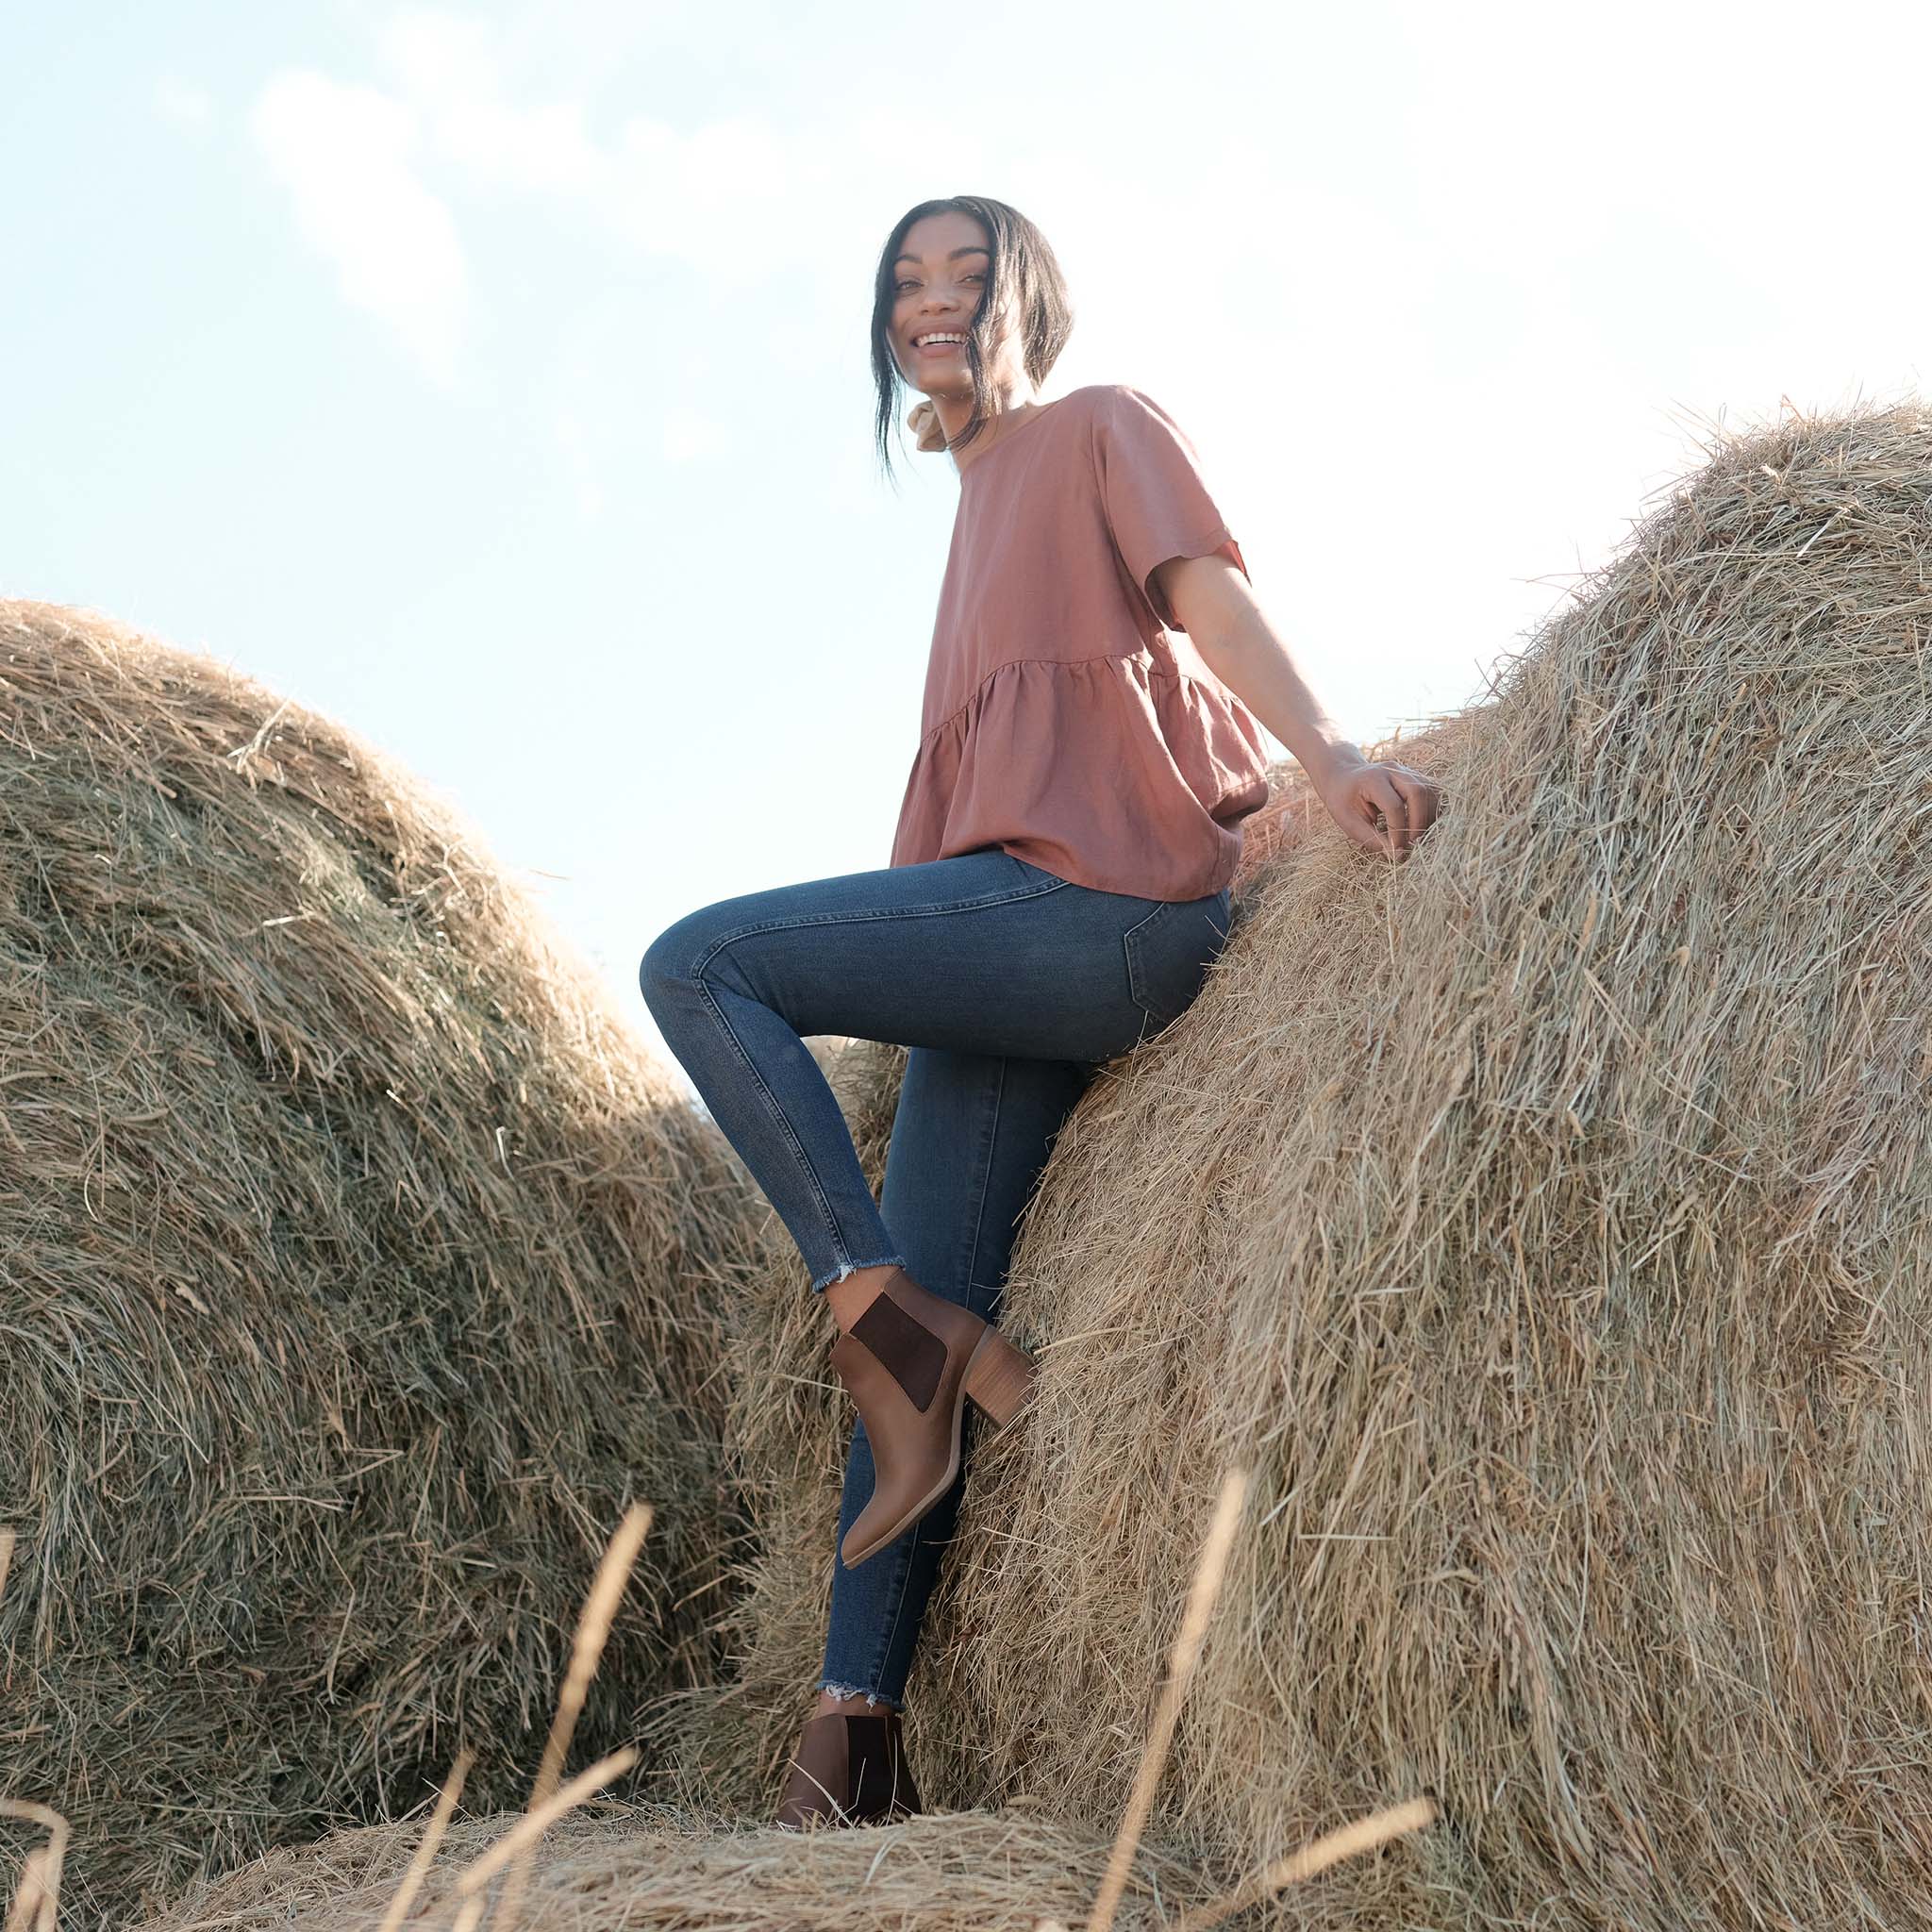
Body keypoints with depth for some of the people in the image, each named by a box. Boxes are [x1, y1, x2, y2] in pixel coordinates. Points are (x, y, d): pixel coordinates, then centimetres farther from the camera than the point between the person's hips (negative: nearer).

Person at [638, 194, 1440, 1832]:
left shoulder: (1102, 427, 8)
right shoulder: (984, 510, 31)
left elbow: (1208, 586, -9)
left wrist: (1329, 755, -26)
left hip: (1106, 902, -8)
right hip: (1010, 934, 8)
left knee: (700, 961, -20)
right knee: (923, 1319, -1)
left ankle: (900, 1330, -20)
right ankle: (859, 1732, -3)